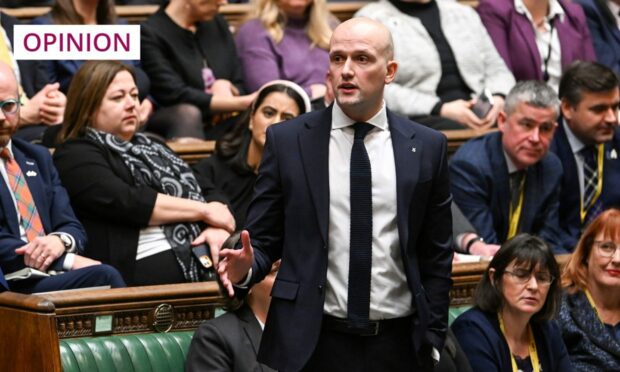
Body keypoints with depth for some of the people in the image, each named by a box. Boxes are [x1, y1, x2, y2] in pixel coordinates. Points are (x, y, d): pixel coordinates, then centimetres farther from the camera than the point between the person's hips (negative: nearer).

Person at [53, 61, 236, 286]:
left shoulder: (152, 148, 30)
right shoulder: (75, 156, 7)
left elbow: (205, 191, 22)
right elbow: (125, 203, -8)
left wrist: (217, 226, -2)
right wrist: (203, 210, -3)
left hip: (204, 260, 7)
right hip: (145, 270, -7)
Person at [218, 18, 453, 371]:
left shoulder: (427, 147, 4)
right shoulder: (286, 141, 1)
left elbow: (436, 256, 6)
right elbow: (264, 240, 3)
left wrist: (433, 340, 4)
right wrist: (245, 267, -17)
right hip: (311, 343, -1)